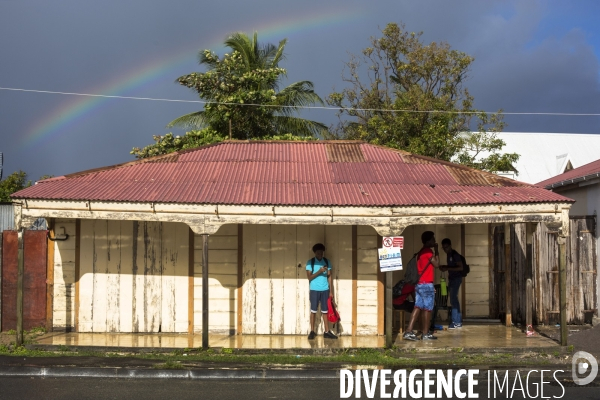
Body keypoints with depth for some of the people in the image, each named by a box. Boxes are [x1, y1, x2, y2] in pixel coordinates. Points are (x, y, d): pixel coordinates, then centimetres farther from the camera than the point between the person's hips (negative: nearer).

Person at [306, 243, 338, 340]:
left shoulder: (327, 262, 5)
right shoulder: (310, 262, -4)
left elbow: (329, 276, 7)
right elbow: (309, 277, -9)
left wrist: (331, 291, 3)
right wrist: (319, 271, -22)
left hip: (325, 290, 3)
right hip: (314, 290, -3)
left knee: (325, 311, 6)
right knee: (313, 311, 3)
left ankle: (327, 332, 10)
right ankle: (312, 331, 10)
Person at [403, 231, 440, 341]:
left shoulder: (421, 252, 17)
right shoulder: (428, 251, -11)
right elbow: (436, 264, -9)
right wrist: (437, 251, -3)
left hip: (419, 284, 9)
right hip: (427, 284, -9)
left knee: (418, 308, 4)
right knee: (427, 309, -1)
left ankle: (409, 332, -3)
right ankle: (426, 334, 5)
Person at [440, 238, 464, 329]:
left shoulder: (455, 255, -14)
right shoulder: (448, 254, 14)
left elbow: (460, 267, -20)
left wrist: (447, 268, -23)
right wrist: (445, 267, 6)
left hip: (456, 278, -10)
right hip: (451, 278, 10)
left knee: (453, 299, -11)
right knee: (454, 299, 10)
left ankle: (456, 322, -7)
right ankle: (458, 321, 16)